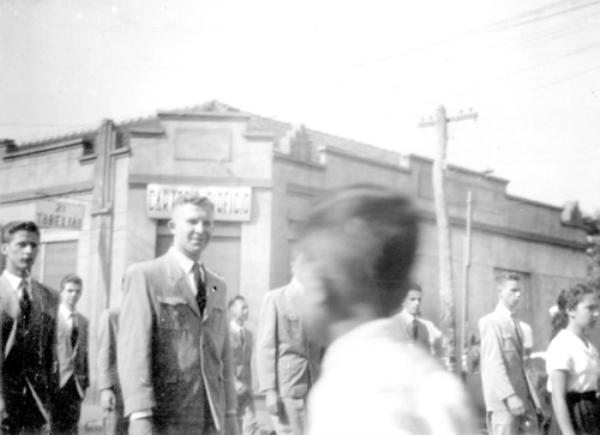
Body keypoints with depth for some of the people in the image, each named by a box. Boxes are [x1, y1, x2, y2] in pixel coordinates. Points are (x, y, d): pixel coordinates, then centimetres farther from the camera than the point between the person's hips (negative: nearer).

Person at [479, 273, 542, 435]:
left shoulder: (515, 322, 16)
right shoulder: (491, 322, -8)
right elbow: (494, 362, -16)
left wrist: (531, 395, 10)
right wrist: (510, 396, -22)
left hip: (523, 397, 7)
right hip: (503, 400, -7)